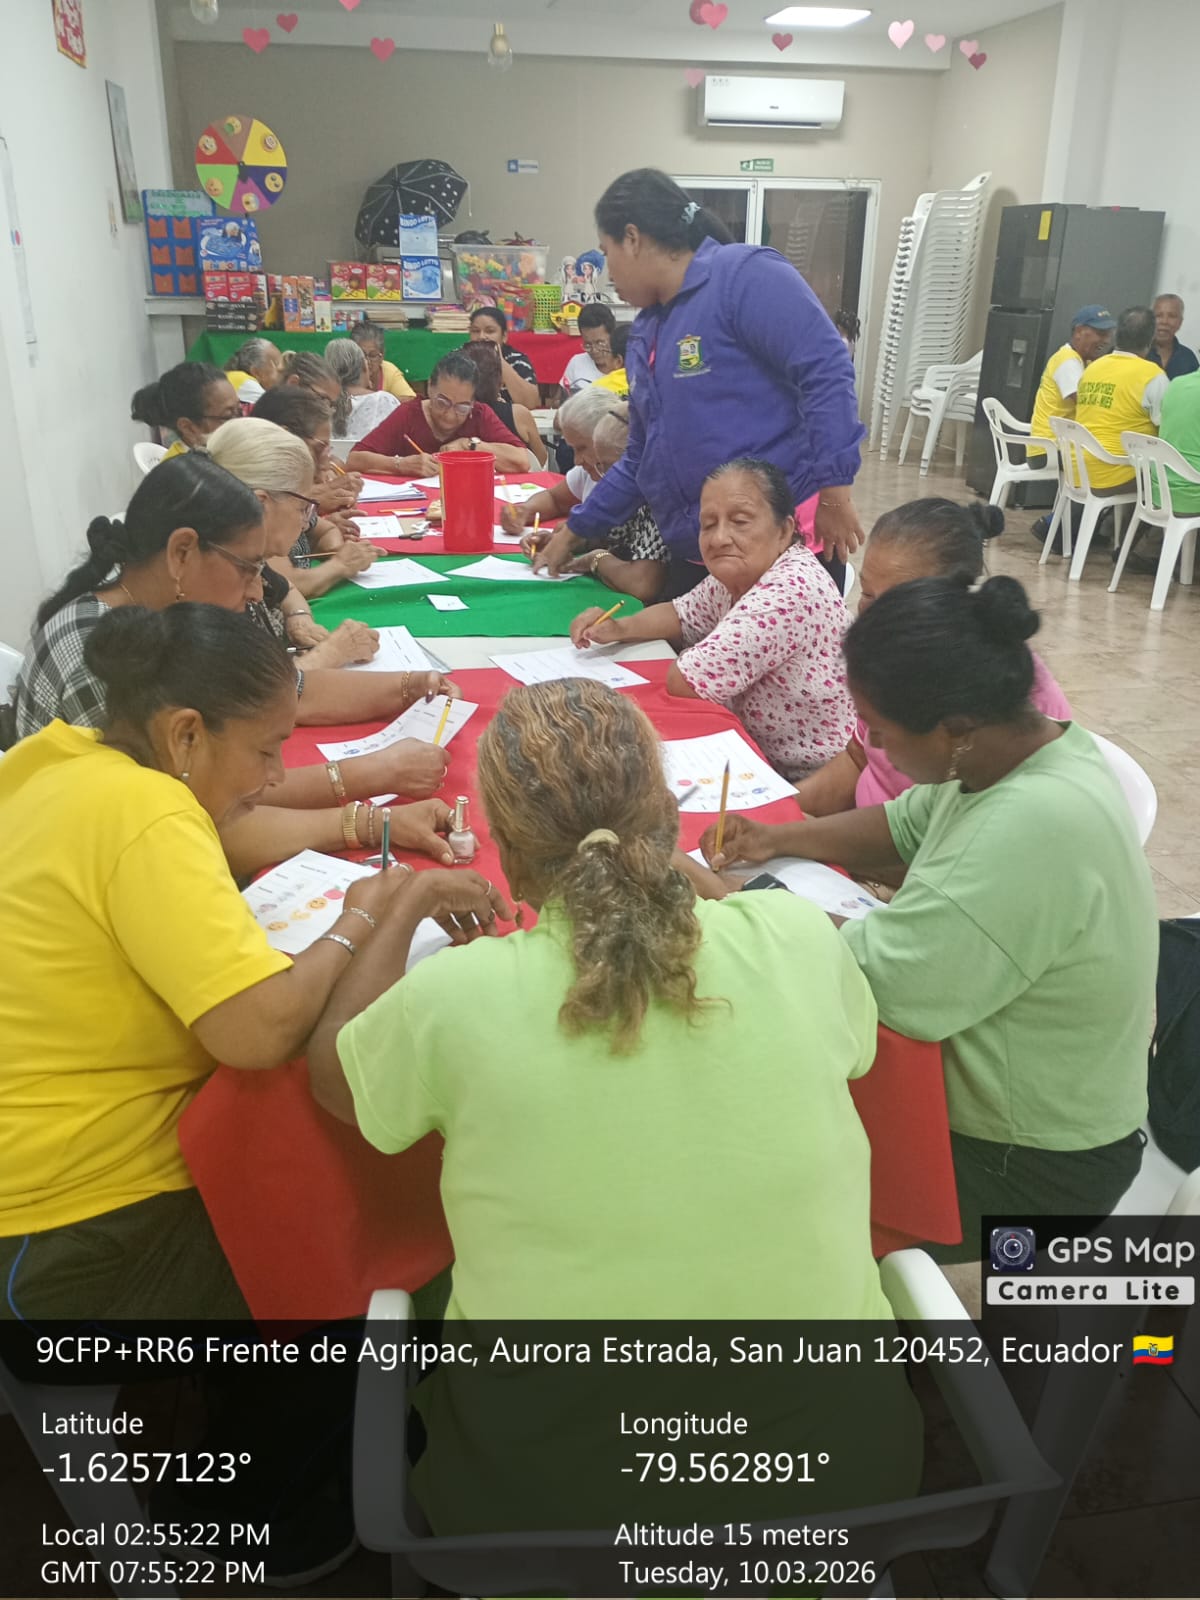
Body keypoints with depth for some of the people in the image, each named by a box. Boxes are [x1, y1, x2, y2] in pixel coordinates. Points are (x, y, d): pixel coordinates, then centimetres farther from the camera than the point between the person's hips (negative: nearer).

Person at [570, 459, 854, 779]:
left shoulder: (789, 592, -26)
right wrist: (621, 628, -2)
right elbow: (682, 615, 17)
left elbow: (685, 683, -26)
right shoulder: (738, 573, 0)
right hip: (760, 759, 7)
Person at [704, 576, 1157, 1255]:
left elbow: (875, 979, -33)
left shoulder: (1033, 828, -36)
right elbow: (907, 825, 12)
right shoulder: (1021, 749, -6)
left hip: (1029, 1171, -8)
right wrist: (782, 838, -2)